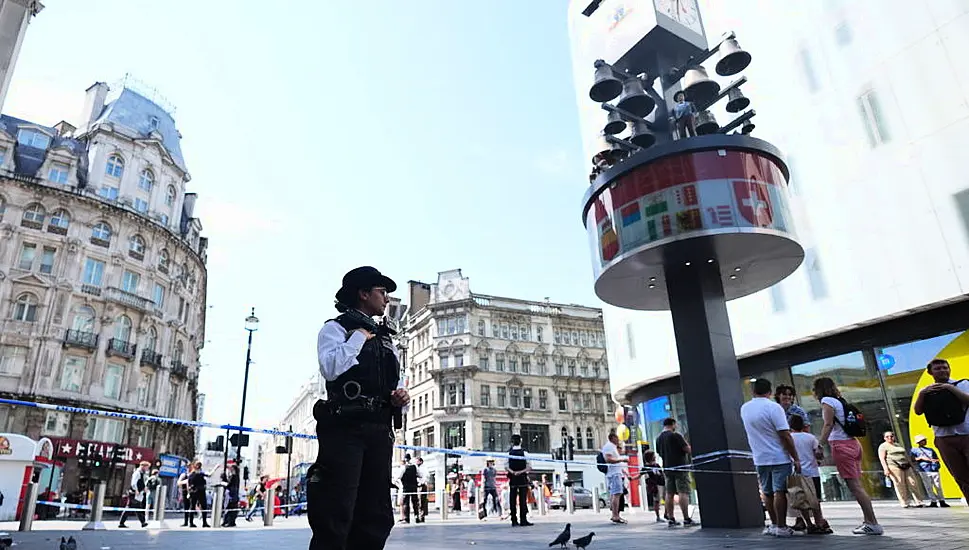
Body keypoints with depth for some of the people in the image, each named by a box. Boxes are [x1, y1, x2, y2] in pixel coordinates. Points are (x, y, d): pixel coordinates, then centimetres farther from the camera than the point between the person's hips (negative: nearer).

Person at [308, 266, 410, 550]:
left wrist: (402, 397, 3)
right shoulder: (336, 328, 2)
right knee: (336, 516, -8)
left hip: (380, 432, 7)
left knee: (376, 517, 9)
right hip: (344, 428, -7)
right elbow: (331, 368, -18)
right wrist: (360, 336, -8)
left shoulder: (386, 338, 23)